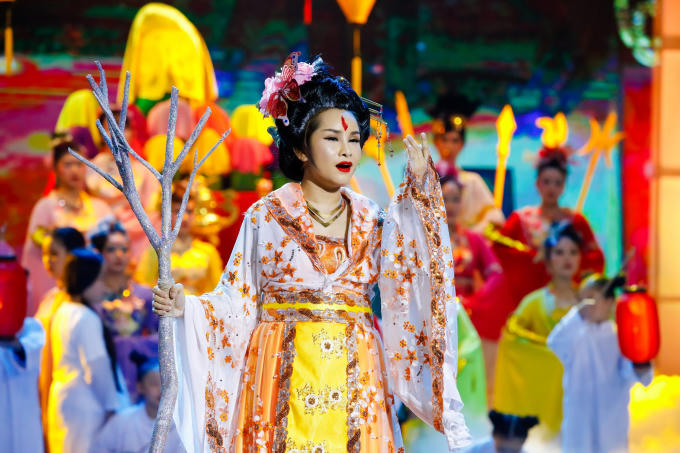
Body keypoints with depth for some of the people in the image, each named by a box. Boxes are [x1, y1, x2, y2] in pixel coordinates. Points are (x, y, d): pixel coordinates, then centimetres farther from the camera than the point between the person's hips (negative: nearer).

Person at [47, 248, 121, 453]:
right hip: (85, 405, -10)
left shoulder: (62, 312, 10)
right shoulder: (86, 318, -18)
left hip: (61, 396, 10)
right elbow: (98, 368, -18)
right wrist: (110, 406, -11)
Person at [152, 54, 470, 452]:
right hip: (283, 375, -2)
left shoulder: (372, 220, 8)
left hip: (354, 381, 2)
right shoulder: (266, 216, 2)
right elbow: (238, 300, 2)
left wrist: (418, 191, -11)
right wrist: (186, 307, -15)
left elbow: (407, 276, -9)